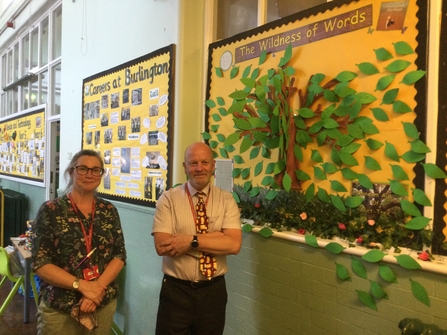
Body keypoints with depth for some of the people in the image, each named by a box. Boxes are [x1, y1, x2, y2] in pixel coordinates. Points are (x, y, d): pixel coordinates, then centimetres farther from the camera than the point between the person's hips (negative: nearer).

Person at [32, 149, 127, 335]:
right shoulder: (50, 210, -7)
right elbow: (40, 263, -10)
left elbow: (119, 255, 0)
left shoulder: (109, 211, 1)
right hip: (58, 308, -2)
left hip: (104, 304, 3)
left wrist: (99, 287, -15)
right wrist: (82, 286, -19)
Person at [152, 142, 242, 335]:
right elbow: (162, 246, -17)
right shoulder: (168, 199, -6)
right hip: (175, 290, -1)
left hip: (213, 290, 1)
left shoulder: (226, 200, -4)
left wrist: (191, 241, -22)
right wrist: (214, 237, -19)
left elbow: (234, 244, -15)